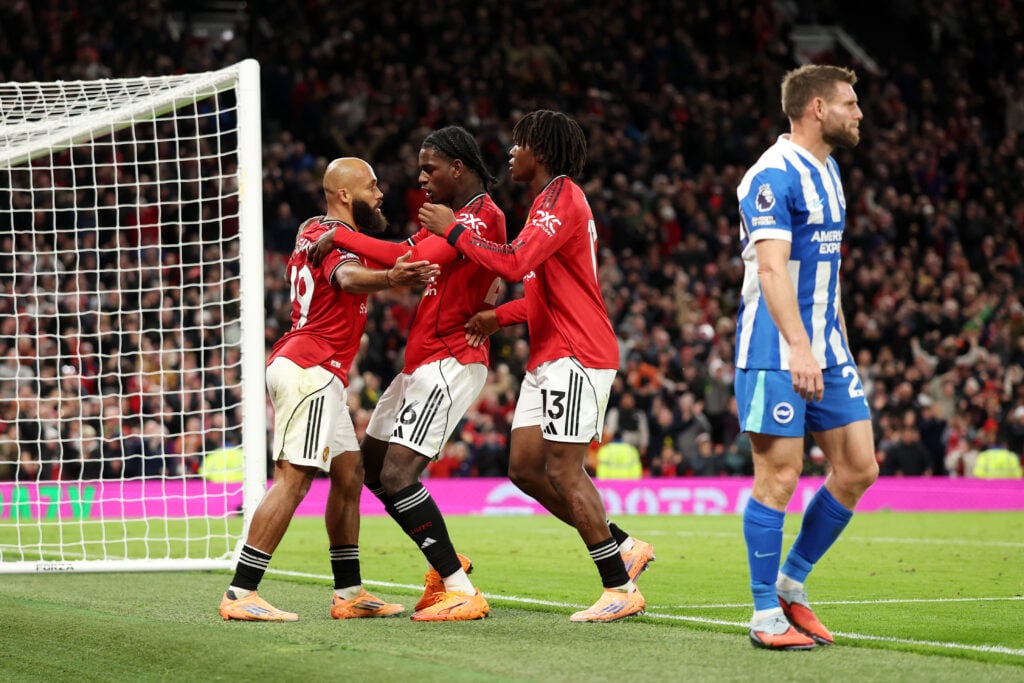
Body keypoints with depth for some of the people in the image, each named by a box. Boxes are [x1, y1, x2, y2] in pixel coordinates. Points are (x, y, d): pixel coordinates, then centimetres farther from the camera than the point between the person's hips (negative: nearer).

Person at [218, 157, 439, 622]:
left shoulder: (314, 231, 17)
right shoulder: (337, 236, -13)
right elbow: (348, 277, -38)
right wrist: (390, 278, -59)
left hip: (313, 373, 11)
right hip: (311, 370, -11)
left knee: (349, 474, 14)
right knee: (294, 478, -15)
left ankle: (348, 593, 18)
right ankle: (240, 594, -20)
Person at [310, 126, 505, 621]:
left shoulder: (481, 216, -16)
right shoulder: (454, 215, 19)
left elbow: (414, 260, -28)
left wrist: (341, 237, -22)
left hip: (449, 364, -11)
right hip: (422, 362, 11)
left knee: (397, 473, -18)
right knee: (370, 465, 15)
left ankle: (462, 592, -15)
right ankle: (446, 565, 24)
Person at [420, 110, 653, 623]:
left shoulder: (562, 198, -12)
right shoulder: (550, 201, 22)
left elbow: (514, 263, -26)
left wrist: (454, 230, -15)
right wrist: (499, 316, 14)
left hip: (576, 355, -11)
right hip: (549, 357, 11)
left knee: (563, 471, -11)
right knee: (525, 467, 8)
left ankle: (620, 589, -7)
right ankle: (623, 547, 14)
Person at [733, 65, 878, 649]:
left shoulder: (827, 172, 15)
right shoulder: (774, 175, -14)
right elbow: (771, 268, -23)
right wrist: (799, 347, -32)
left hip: (827, 350, 9)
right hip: (777, 350, -9)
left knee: (859, 469, 5)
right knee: (779, 476, -6)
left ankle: (791, 582, 19)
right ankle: (766, 616, 3)